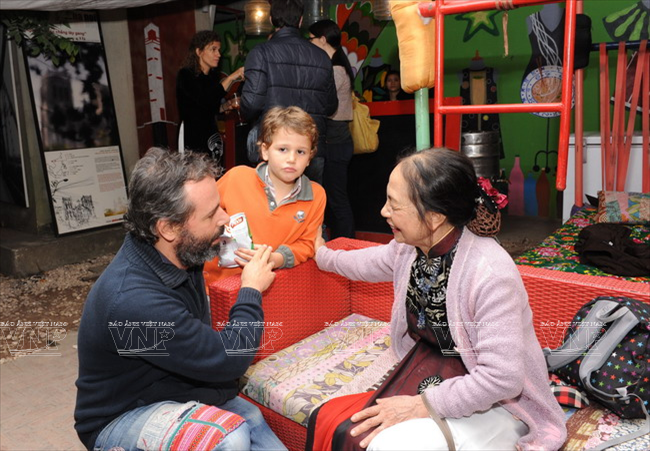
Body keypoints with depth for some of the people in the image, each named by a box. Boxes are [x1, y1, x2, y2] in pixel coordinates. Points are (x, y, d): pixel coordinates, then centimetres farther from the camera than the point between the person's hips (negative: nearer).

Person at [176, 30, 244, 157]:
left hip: (212, 140, 6)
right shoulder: (186, 75, -8)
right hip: (192, 140, -6)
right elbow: (205, 101, -24)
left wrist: (227, 106, 0)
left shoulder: (214, 75, 11)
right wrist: (231, 78, -23)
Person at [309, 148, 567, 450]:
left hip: (498, 404, -6)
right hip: (429, 384, 6)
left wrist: (422, 406, -22)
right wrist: (323, 255, 34)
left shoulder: (490, 273, -31)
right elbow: (366, 263, 17)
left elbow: (501, 378, -29)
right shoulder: (410, 248, -8)